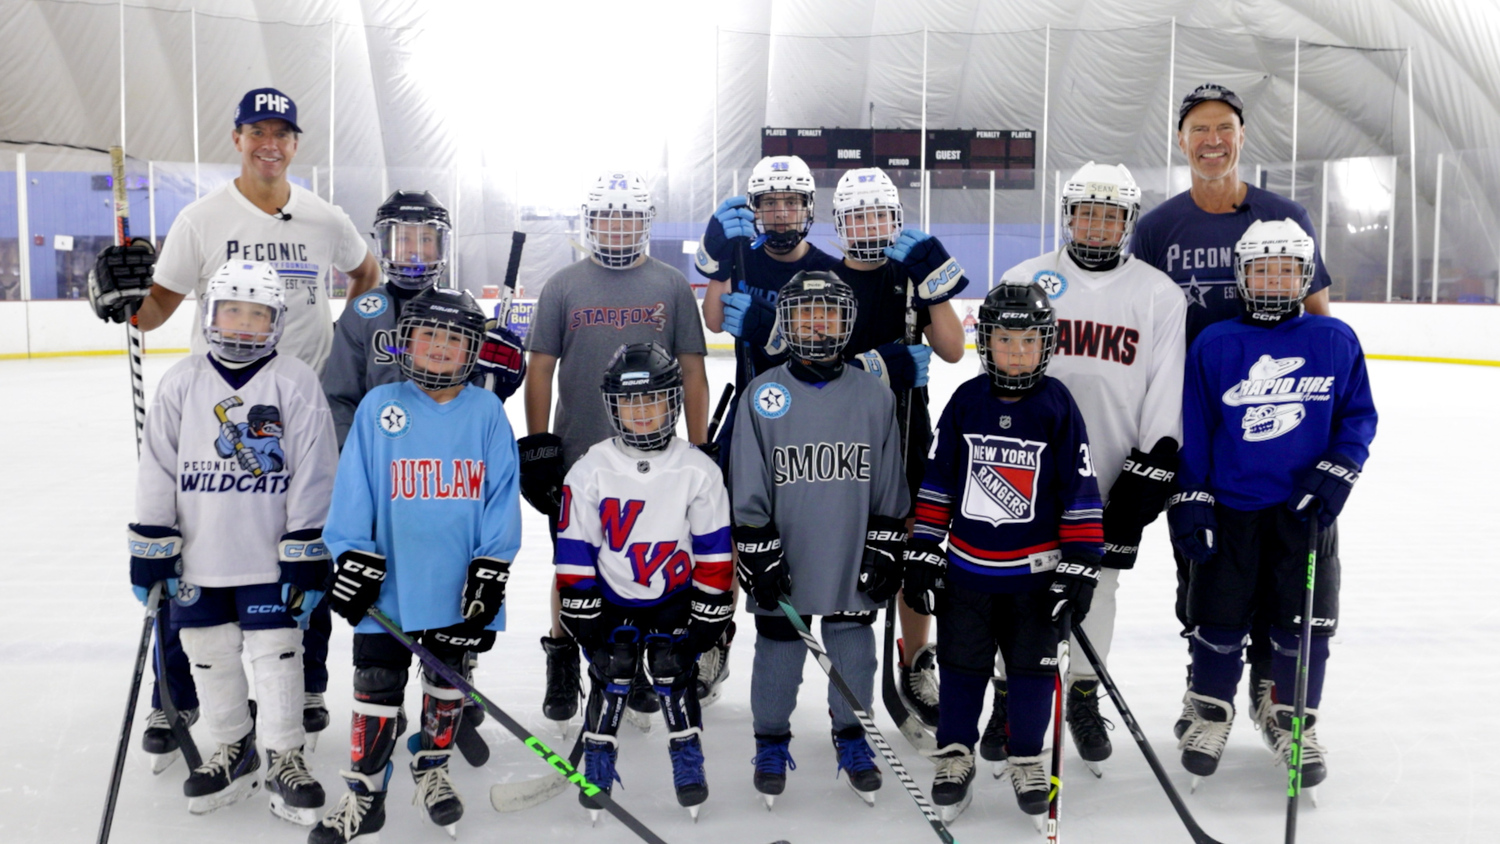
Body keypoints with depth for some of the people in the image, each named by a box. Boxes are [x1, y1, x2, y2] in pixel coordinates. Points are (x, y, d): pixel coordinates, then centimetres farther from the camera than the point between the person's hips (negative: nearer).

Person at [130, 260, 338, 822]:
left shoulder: (295, 383, -6)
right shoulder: (181, 384, 2)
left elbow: (312, 476, -7)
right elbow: (157, 472, 4)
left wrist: (307, 554, -10)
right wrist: (151, 549, 1)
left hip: (271, 557, -3)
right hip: (198, 558, 3)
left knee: (277, 654, 2)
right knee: (210, 656, 13)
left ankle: (285, 757, 18)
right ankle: (233, 750, 32)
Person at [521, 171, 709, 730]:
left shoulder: (672, 287, 5)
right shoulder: (563, 287, 4)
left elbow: (692, 372, 5)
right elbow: (540, 367, 3)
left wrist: (698, 450, 1)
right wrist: (537, 445, -3)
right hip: (576, 454, 0)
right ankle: (563, 668, 26)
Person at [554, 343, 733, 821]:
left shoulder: (698, 471, -11)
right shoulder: (589, 472, -12)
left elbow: (713, 549, -6)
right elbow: (575, 549, -6)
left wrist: (712, 611, -5)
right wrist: (581, 611, -6)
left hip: (675, 598, 0)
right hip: (611, 599, 1)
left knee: (673, 671, 0)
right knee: (610, 673, -1)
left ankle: (688, 759, 18)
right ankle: (598, 760, 17)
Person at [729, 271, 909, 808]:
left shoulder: (875, 396, 1)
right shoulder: (761, 395, -3)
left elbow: (889, 489, 6)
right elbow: (747, 488, -2)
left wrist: (886, 553, 3)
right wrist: (759, 556, -6)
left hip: (852, 563, 1)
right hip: (782, 564, -1)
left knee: (853, 646, 11)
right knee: (778, 648, 9)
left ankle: (851, 735, 32)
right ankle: (771, 741, 29)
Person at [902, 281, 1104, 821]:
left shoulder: (1059, 407, -6)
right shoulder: (965, 402, -2)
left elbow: (1081, 493, -4)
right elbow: (935, 482, 3)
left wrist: (1079, 568, -7)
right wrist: (922, 553, 1)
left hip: (1036, 569, -1)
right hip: (967, 564, 1)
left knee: (1032, 666, 10)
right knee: (962, 663, 10)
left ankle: (1026, 759, 28)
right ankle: (954, 754, 26)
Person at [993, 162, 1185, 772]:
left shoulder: (1160, 295, 2)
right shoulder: (1024, 281, 2)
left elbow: (1167, 392, 2)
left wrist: (1153, 465, -4)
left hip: (1114, 471, 0)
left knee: (1098, 581, 10)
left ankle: (1084, 698, 28)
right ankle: (1010, 695, 23)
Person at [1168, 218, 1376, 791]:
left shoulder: (1335, 341, 0)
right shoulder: (1213, 345, -3)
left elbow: (1359, 415, 7)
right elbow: (1190, 430, -1)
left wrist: (1336, 474, -6)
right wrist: (1188, 501, -3)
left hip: (1305, 510, 1)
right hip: (1230, 508, -1)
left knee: (1304, 621, 7)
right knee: (1220, 619, 6)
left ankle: (1292, 721, 25)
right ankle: (1210, 711, 26)